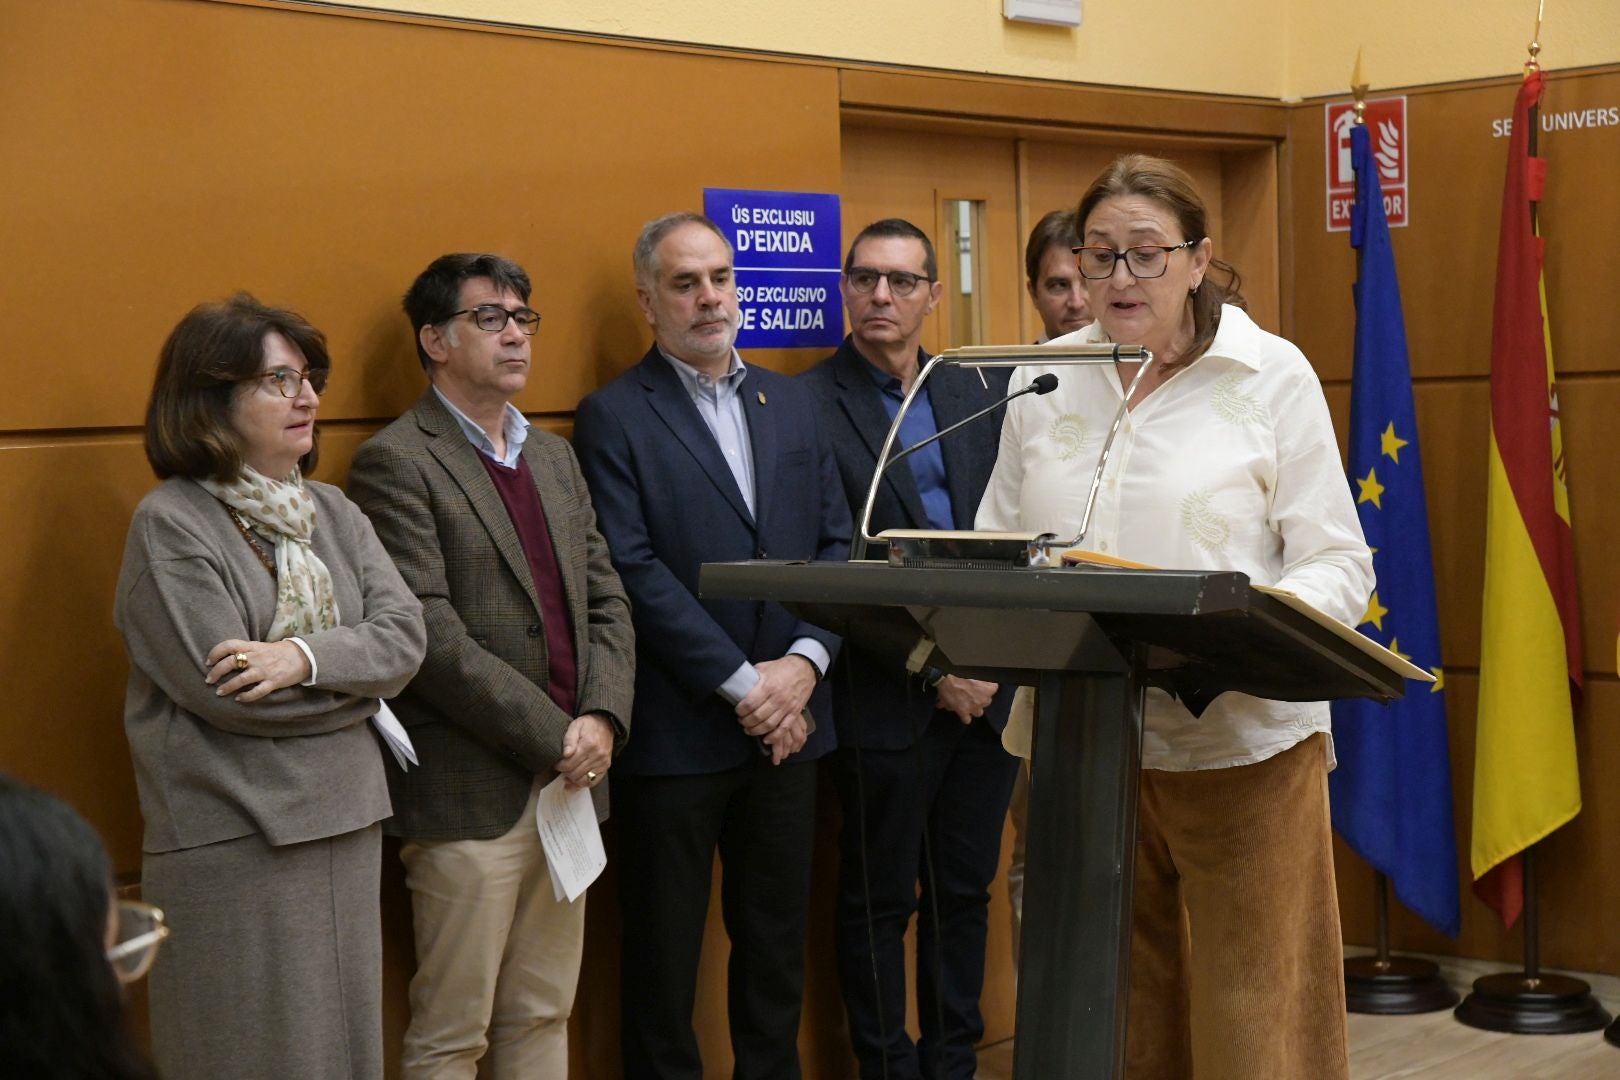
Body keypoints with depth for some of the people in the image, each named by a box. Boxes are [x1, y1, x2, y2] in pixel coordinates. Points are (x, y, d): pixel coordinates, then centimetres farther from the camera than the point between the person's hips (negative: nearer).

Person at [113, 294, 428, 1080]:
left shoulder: (333, 513, 11)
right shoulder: (170, 524, -8)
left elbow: (405, 633, -2)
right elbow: (224, 689, -17)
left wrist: (306, 657, -19)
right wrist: (355, 679, -5)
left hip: (344, 823, 6)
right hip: (231, 842, -6)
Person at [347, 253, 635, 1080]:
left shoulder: (555, 458, 16)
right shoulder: (396, 464, -9)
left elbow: (606, 603, 13)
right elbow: (431, 635, -17)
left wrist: (602, 719, -4)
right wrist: (552, 736, -15)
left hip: (569, 779, 7)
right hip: (472, 794, -7)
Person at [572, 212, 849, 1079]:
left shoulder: (789, 403, 12)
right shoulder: (614, 417, -5)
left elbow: (835, 542, 8)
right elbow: (635, 573, -14)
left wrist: (804, 661, -8)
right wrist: (741, 684, -16)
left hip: (787, 720, 5)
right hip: (677, 734, -5)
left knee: (776, 939, 14)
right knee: (665, 950, 7)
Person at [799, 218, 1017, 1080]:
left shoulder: (980, 393, 11)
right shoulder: (810, 405, -7)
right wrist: (931, 668, -14)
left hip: (989, 684, 5)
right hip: (887, 696, -5)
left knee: (964, 892, 14)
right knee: (880, 902, 6)